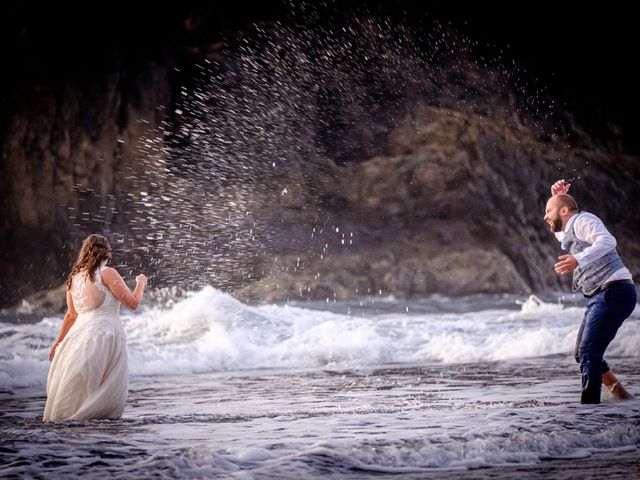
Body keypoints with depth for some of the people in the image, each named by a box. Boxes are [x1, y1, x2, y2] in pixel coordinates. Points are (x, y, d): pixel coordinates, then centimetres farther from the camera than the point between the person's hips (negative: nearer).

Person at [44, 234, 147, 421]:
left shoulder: (74, 277, 13)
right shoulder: (107, 273, -5)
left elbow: (71, 315, 20)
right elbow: (132, 302, -7)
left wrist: (59, 341, 32)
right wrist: (140, 284, 12)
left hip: (80, 334, 6)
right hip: (105, 334, -6)